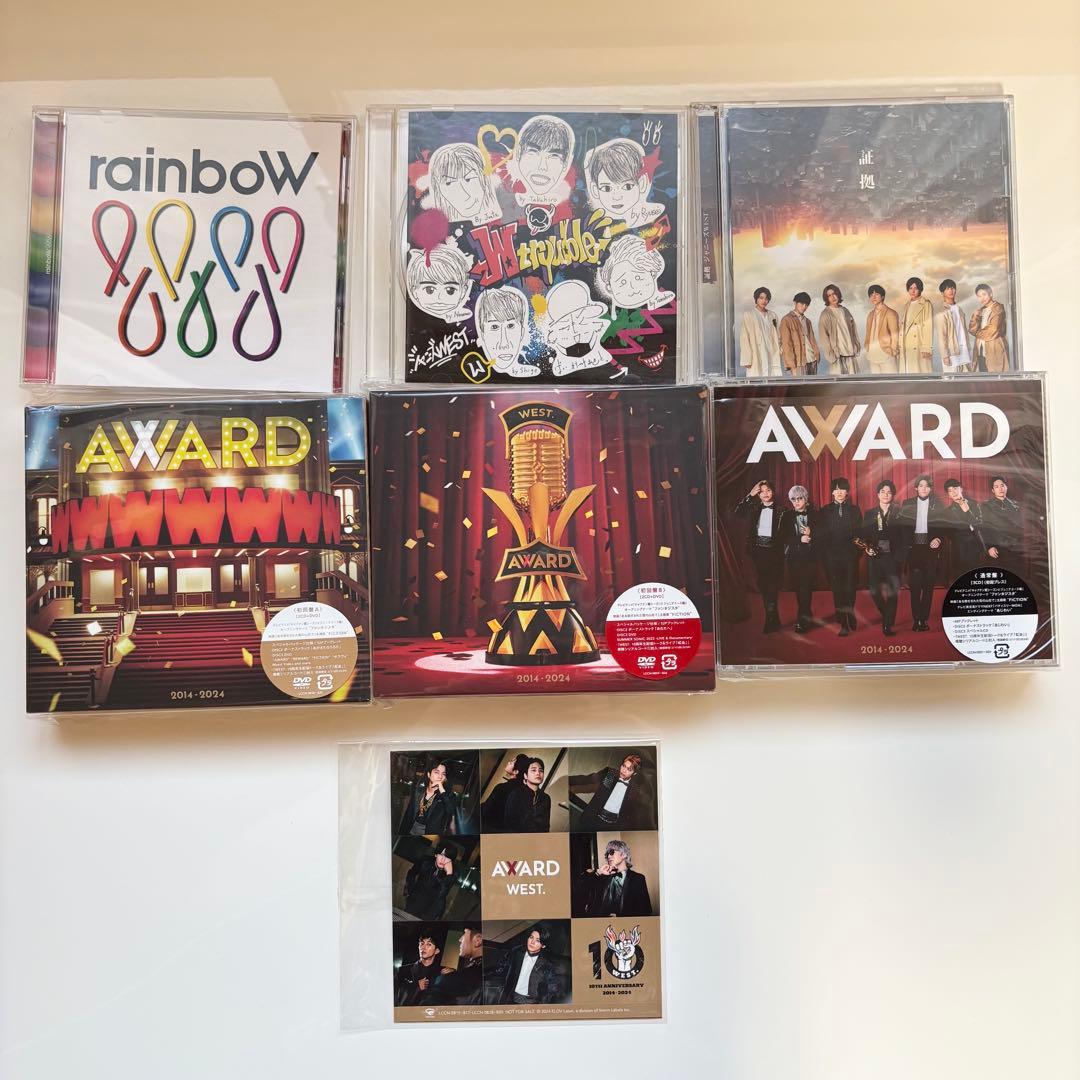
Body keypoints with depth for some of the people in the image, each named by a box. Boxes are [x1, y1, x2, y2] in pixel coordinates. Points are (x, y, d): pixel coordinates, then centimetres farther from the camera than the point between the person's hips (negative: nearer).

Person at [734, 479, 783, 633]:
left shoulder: (779, 510, -1)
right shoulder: (755, 509, 9)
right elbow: (738, 514, -5)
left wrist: (782, 552, -14)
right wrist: (749, 495, -8)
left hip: (774, 552, -4)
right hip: (758, 551, 4)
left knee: (772, 587, -6)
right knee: (763, 587, 8)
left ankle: (770, 622, 0)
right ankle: (774, 621, 19)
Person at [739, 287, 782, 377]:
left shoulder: (772, 316, 15)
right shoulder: (748, 315, 1)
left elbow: (778, 337, 15)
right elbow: (744, 339, -4)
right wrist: (747, 360, -12)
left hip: (773, 357, 4)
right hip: (757, 358, -4)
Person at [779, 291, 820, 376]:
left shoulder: (807, 321, 20)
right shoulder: (787, 320, -1)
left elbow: (812, 340, 19)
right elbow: (786, 344, -7)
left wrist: (816, 356, 4)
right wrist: (792, 366, -14)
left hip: (812, 360, 7)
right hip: (799, 363, -7)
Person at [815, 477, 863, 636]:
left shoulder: (854, 510, 10)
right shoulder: (824, 511, 8)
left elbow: (860, 532, 8)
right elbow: (819, 535, 6)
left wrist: (859, 543, -8)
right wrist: (823, 554, -1)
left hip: (850, 556, 0)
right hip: (831, 556, 0)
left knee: (850, 588, -5)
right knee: (837, 590, 0)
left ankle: (850, 616, 20)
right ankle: (843, 623, 6)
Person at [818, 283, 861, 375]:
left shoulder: (845, 311, 13)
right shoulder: (826, 314, -3)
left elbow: (853, 330, 17)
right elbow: (823, 337, -7)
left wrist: (857, 346, 9)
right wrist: (831, 355, -12)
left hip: (851, 353, 5)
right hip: (837, 355, -5)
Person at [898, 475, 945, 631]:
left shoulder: (937, 504, 9)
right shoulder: (908, 504, 9)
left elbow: (942, 526, 6)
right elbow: (902, 526, 4)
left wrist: (939, 539, -12)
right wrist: (904, 546, -6)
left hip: (930, 547, 0)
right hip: (913, 547, 0)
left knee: (928, 584, 1)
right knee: (914, 584, -5)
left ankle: (924, 619, 6)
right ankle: (916, 619, 1)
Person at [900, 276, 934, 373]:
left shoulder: (926, 305, -2)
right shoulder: (907, 305, 17)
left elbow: (928, 327, -7)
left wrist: (926, 348, -14)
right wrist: (900, 346, 11)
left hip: (919, 347, -6)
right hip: (906, 348, 6)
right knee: (908, 372, 3)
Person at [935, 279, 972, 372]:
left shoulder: (959, 310, 16)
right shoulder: (942, 314, -4)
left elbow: (964, 331, 18)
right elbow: (941, 337, -8)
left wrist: (967, 350, 13)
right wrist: (945, 356, -13)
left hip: (964, 353, 6)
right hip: (952, 354, -6)